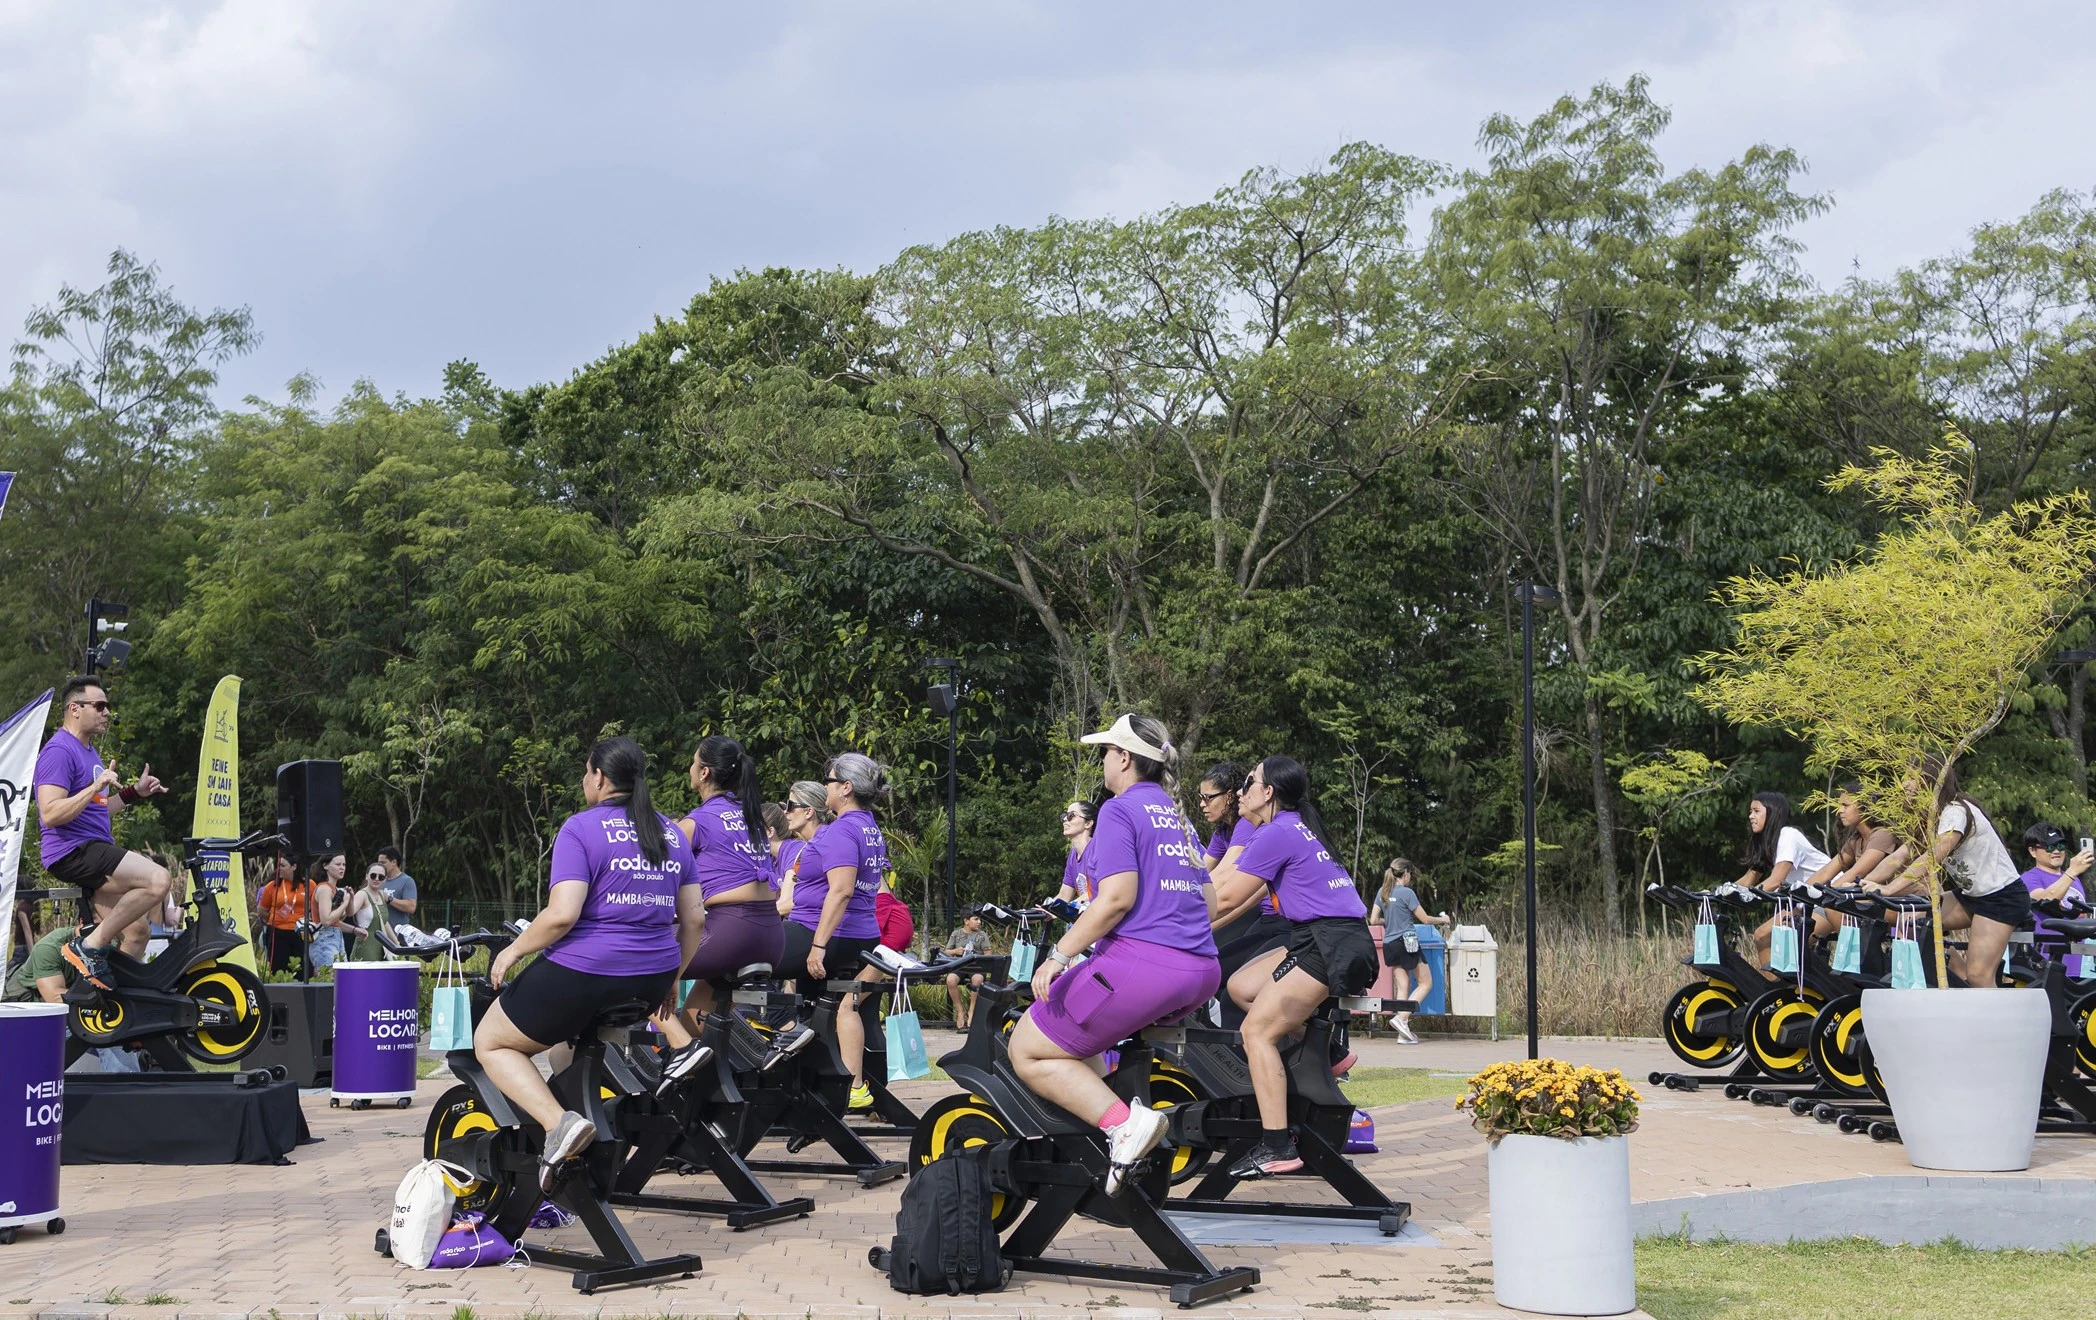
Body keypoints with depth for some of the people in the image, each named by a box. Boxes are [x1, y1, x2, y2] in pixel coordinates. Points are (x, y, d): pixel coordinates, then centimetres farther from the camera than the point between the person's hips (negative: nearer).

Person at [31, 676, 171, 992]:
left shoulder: (88, 751, 20)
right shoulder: (59, 751, -12)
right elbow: (50, 814, -23)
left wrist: (133, 792, 18)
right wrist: (96, 787, -28)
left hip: (95, 852, 11)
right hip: (71, 851, -11)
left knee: (135, 931, 13)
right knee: (157, 880, -27)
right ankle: (90, 946, -18)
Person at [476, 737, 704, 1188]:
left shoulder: (581, 828, -10)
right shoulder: (672, 833, 9)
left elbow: (562, 915, -20)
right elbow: (694, 917, 11)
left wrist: (513, 951, -5)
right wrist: (672, 977, 24)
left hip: (583, 972, -7)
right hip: (651, 979, 7)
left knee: (490, 1044, 12)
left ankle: (559, 1121, -11)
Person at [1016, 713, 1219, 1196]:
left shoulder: (1120, 810, -4)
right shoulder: (1177, 816, 21)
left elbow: (1117, 898, -16)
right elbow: (1210, 904, 23)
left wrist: (1059, 954, -12)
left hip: (1138, 961, -9)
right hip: (1200, 975, 9)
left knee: (1027, 1050, 1)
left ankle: (1124, 1122, -17)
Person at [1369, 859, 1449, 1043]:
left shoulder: (1382, 892, 7)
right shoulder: (1407, 893, -12)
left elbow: (1373, 920, 9)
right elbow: (1425, 919, -7)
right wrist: (1443, 920, 12)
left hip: (1389, 945, 7)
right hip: (1406, 943, -7)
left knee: (1402, 986, 10)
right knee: (1426, 983, 5)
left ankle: (1404, 1032, 5)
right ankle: (1402, 1018, -10)